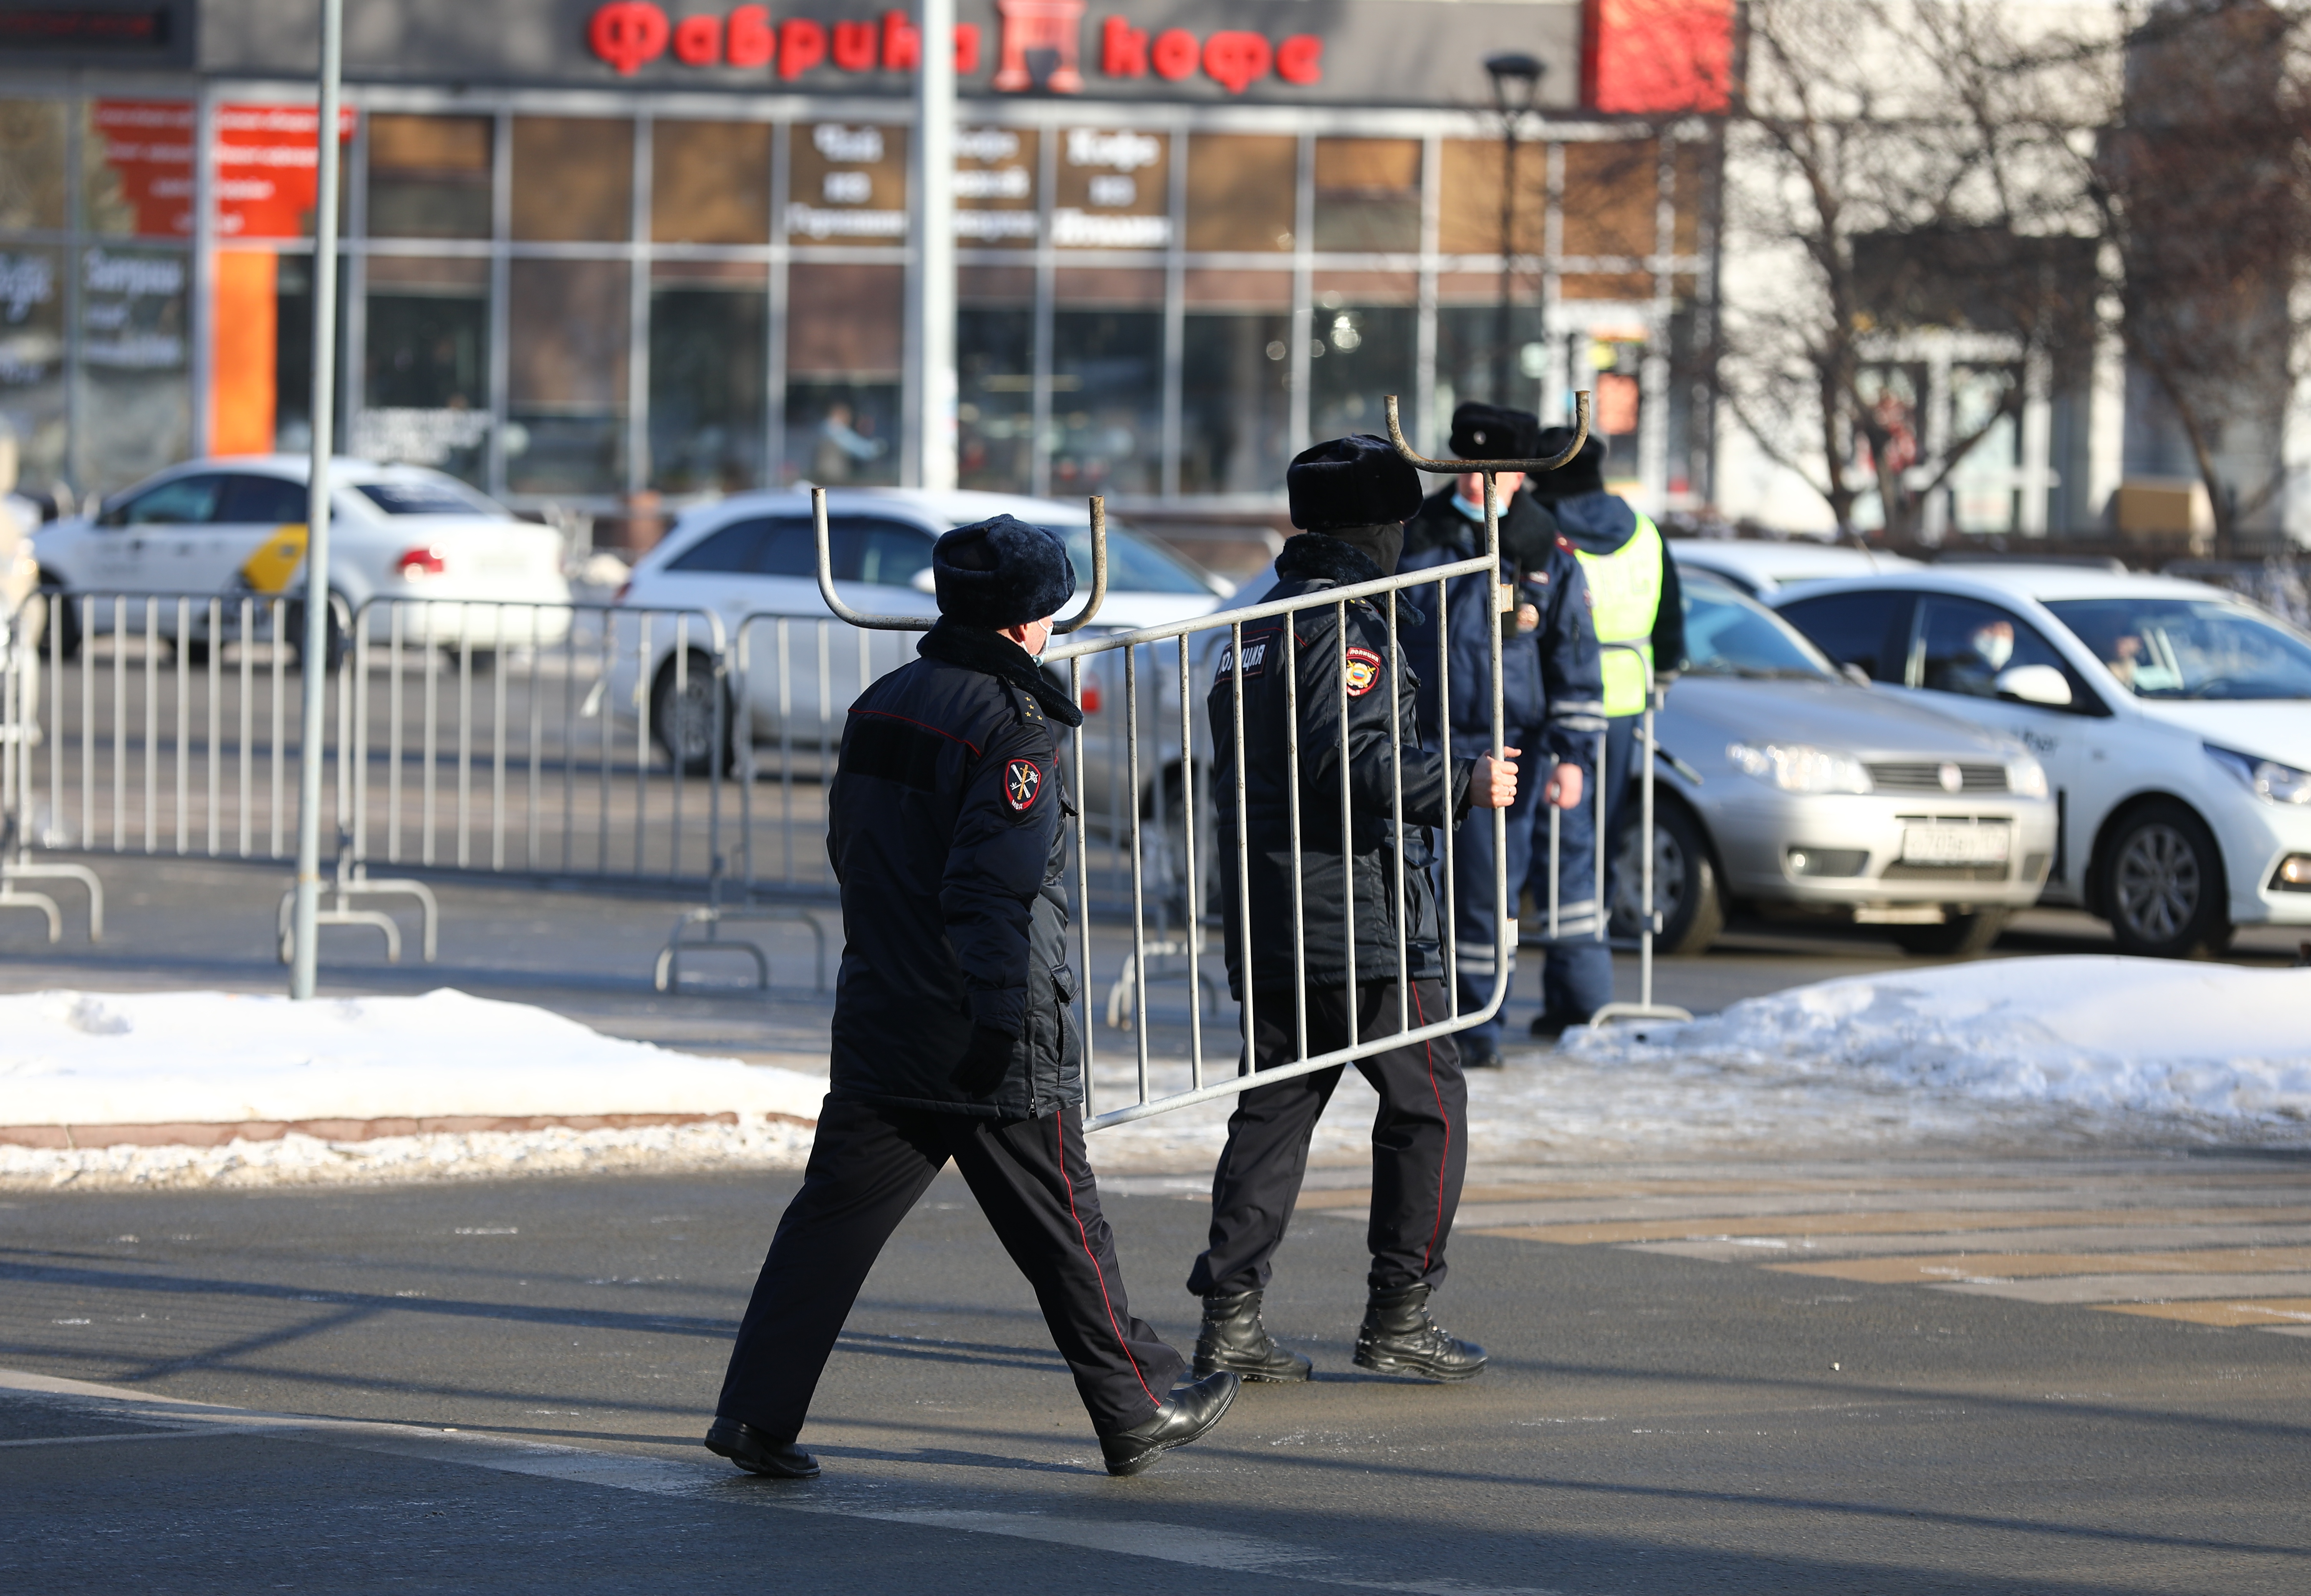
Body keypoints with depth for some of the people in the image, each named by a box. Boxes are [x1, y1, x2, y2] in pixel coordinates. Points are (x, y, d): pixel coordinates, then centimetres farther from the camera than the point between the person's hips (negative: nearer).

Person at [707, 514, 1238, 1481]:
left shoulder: (880, 707, 11)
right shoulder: (1012, 728, -14)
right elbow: (994, 886, -21)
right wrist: (1004, 1021, -21)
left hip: (879, 1021, 7)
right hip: (989, 1042, -7)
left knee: (837, 1211, 5)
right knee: (1061, 1229, 5)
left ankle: (757, 1411, -1)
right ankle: (1136, 1411, 17)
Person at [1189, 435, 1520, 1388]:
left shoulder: (1258, 625, 17)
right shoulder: (1344, 627, -13)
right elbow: (1349, 760, -24)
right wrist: (1461, 783, -17)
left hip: (1266, 916, 9)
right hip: (1356, 915, -9)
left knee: (1275, 1106, 9)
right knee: (1427, 1102, 1)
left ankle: (1230, 1313, 3)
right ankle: (1398, 1317, 1)